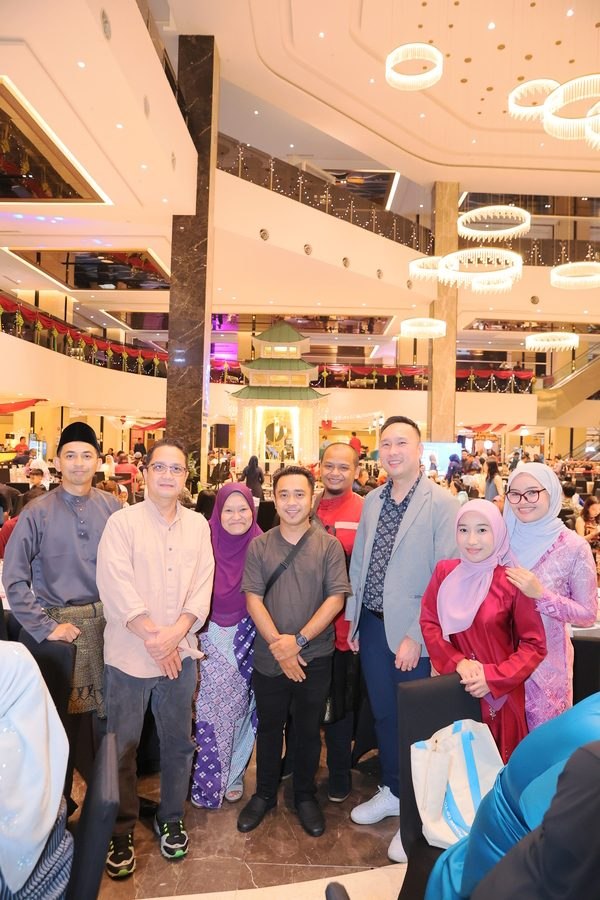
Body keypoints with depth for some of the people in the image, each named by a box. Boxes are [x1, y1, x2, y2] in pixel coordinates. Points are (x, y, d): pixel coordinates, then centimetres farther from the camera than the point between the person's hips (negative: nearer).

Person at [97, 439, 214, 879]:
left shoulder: (198, 525, 5)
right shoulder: (123, 522, -5)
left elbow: (202, 587, 1)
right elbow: (116, 586, -12)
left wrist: (175, 634, -12)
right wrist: (152, 637, -14)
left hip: (181, 653, 3)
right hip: (129, 654, -3)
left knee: (179, 742, 13)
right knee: (122, 746, 7)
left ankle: (171, 819, 34)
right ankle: (122, 832, 27)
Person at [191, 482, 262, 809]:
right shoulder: (207, 545, -8)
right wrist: (194, 636, -5)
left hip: (248, 640, 1)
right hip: (213, 639, -1)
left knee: (240, 705, 11)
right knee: (212, 705, -1)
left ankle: (234, 775, 31)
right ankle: (209, 779, 19)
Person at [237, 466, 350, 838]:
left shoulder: (328, 545, -5)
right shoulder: (259, 545, -1)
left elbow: (336, 598, -9)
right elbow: (253, 598, -4)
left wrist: (299, 640, -16)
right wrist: (278, 644, -14)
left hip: (315, 657, -1)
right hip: (269, 658, 1)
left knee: (308, 729, 14)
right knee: (269, 727, 16)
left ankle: (305, 795, 36)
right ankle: (265, 793, 37)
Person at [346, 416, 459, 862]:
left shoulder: (442, 504, -14)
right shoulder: (371, 501, 6)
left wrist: (416, 636, -17)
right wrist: (352, 619, 8)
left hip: (412, 632, -5)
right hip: (372, 625, 6)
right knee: (383, 714, 20)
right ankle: (392, 791, 42)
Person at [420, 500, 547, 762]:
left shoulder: (511, 582, -12)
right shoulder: (444, 571, -2)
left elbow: (534, 644, -8)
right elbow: (429, 623, 0)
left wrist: (494, 678, -17)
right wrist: (457, 662, -13)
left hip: (499, 693, -2)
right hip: (453, 686, 3)